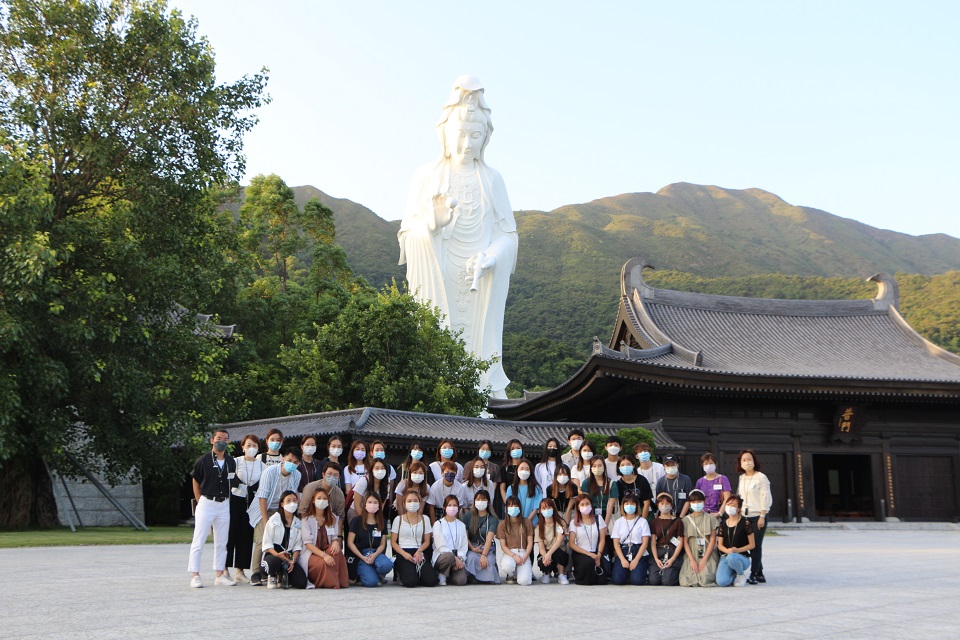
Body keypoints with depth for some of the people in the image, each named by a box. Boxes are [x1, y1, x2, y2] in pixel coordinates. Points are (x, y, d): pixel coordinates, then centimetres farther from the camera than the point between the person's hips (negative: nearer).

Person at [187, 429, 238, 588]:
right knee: (199, 541, -2)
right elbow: (196, 482, 2)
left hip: (224, 504, 4)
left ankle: (220, 575, 16)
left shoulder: (231, 462, 6)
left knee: (221, 542, 9)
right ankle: (195, 576, 2)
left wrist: (227, 499, 7)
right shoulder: (203, 460, -5)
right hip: (206, 503, -4)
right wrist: (200, 502, -1)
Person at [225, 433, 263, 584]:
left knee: (246, 536, 3)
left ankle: (239, 571, 10)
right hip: (234, 500, -3)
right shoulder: (235, 462, -1)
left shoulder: (261, 466, 8)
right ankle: (225, 569, 6)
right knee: (230, 534, -4)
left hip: (251, 503, 3)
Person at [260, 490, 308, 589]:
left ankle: (282, 576, 16)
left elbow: (298, 546, 5)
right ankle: (272, 577, -3)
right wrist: (277, 554, -23)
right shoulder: (273, 520, -1)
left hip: (289, 557, 4)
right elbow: (267, 544, -5)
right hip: (272, 554, -3)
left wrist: (293, 561, -13)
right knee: (275, 561, -42)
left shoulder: (298, 523, 11)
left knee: (301, 582, -18)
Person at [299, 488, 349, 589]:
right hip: (311, 554, -4)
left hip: (327, 550, 4)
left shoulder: (333, 518, 11)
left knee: (337, 551, -31)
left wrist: (336, 542, -22)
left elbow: (335, 537, 6)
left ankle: (341, 581, -24)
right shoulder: (306, 519, -5)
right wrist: (324, 555, -29)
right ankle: (331, 584, -18)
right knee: (323, 562, -37)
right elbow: (308, 543, -14)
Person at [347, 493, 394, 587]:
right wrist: (363, 557, -13)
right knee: (371, 582, -28)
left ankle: (380, 575, 2)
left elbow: (382, 544, 7)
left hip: (376, 553, 3)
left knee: (387, 565, -34)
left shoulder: (381, 523, 12)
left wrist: (374, 555, -14)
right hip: (360, 554, -3)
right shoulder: (356, 521, 2)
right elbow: (350, 543, -2)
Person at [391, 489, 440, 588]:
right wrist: (404, 554, -14)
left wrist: (419, 551, -11)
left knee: (431, 581, -21)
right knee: (410, 582, -28)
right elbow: (393, 542, 3)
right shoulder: (399, 519, 6)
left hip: (420, 553, 2)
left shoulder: (425, 519, 12)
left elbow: (427, 541, 10)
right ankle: (403, 574, 7)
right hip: (403, 553, -2)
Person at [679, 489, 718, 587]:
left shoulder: (710, 518, 5)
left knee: (706, 580, -24)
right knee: (686, 582, -20)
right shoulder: (686, 520, 8)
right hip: (691, 555, 1)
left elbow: (713, 540, 0)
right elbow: (685, 542, 3)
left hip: (708, 554, -1)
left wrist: (704, 560, -10)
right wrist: (692, 560, -10)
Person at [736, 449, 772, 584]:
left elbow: (766, 498, -8)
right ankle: (759, 574, 12)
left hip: (758, 516, -6)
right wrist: (740, 515, 9)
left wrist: (762, 517, -13)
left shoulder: (761, 477, -5)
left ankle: (754, 574, -4)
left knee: (756, 546, -7)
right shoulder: (741, 478, 13)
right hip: (746, 517, 6)